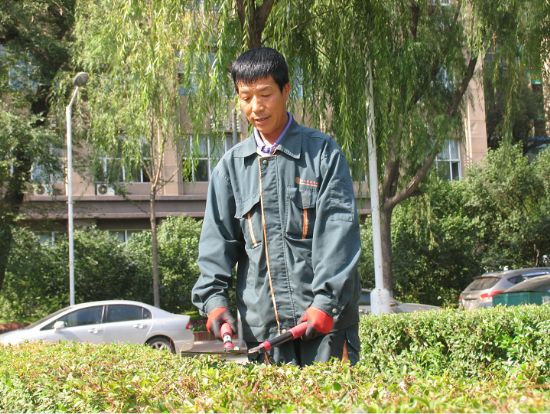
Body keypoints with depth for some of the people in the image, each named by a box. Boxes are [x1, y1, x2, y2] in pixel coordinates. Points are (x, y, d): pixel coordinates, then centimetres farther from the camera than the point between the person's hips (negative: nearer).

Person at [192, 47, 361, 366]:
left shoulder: (322, 152, 3)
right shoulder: (232, 165, 12)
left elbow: (339, 230, -5)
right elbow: (217, 238, 9)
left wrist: (326, 301, -14)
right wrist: (214, 298, -7)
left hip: (324, 317, -2)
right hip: (261, 323, 3)